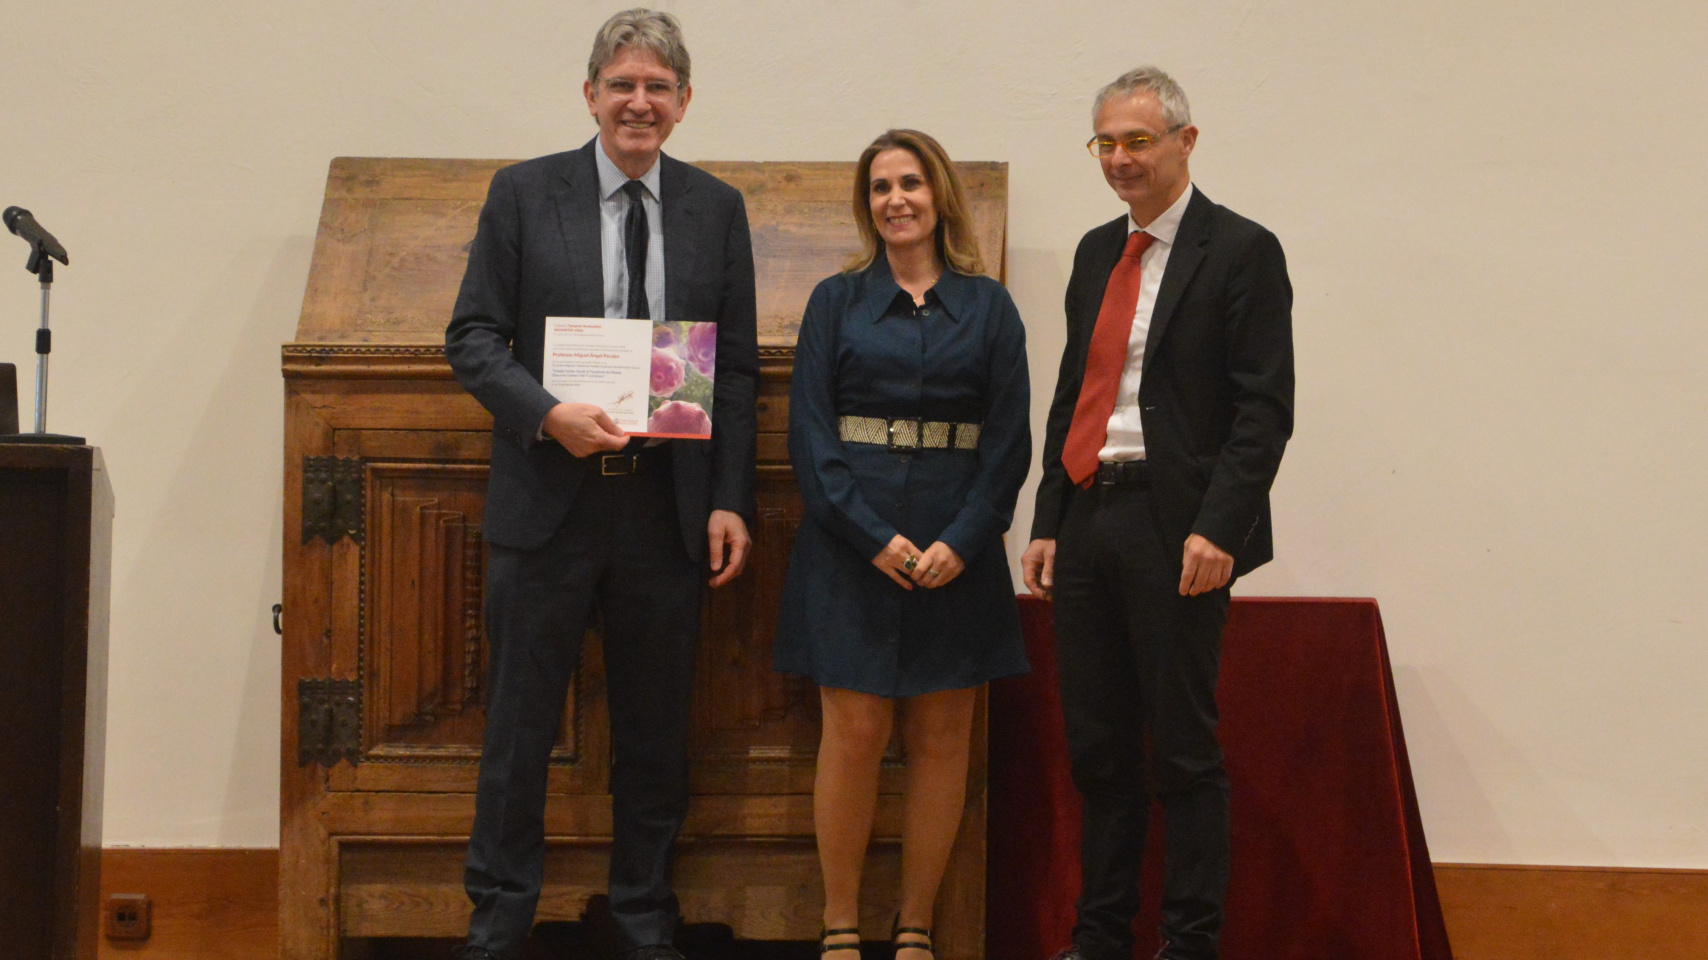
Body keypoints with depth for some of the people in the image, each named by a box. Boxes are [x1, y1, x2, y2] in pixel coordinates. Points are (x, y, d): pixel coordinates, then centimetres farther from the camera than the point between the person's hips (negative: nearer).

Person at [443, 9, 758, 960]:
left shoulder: (717, 208, 7)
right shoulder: (524, 193, 2)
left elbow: (739, 367, 7)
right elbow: (472, 336, -1)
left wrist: (731, 500, -1)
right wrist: (547, 413, -18)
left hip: (670, 507, 2)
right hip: (550, 498, -2)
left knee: (656, 728, 11)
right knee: (520, 722, 5)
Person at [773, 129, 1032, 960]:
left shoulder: (988, 308, 7)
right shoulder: (836, 301, 6)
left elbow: (1010, 440, 3)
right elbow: (809, 433, -1)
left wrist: (962, 541, -10)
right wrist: (873, 537, -11)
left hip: (957, 547, 1)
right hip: (850, 541, -1)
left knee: (940, 738, 3)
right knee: (854, 732, -4)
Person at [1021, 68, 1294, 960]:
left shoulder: (1241, 251, -4)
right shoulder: (1097, 251, 16)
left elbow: (1264, 408, -10)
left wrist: (1218, 530, -18)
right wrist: (1047, 521, 12)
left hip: (1174, 527, -6)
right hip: (1088, 518, 7)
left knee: (1184, 750, 0)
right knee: (1097, 748, 11)